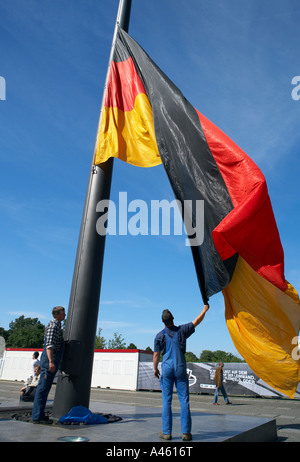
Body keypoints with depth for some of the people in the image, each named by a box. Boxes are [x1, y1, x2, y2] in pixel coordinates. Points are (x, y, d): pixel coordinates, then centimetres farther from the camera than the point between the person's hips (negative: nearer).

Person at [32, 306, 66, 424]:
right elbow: (49, 345, -22)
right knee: (43, 388, -4)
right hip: (49, 359, -10)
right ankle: (37, 416, 2)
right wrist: (51, 361, -29)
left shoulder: (57, 325, 17)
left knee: (44, 388, 14)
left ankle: (39, 414, 22)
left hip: (52, 360, 10)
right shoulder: (53, 325, -14)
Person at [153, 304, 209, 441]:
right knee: (184, 400, 5)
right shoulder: (181, 330, 0)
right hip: (180, 368, 1)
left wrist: (155, 368, 14)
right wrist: (204, 309, 24)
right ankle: (186, 432, 6)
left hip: (167, 368, 0)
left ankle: (166, 432, 7)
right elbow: (197, 321, 11)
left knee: (166, 400, 5)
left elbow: (156, 354, 1)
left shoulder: (160, 335, -1)